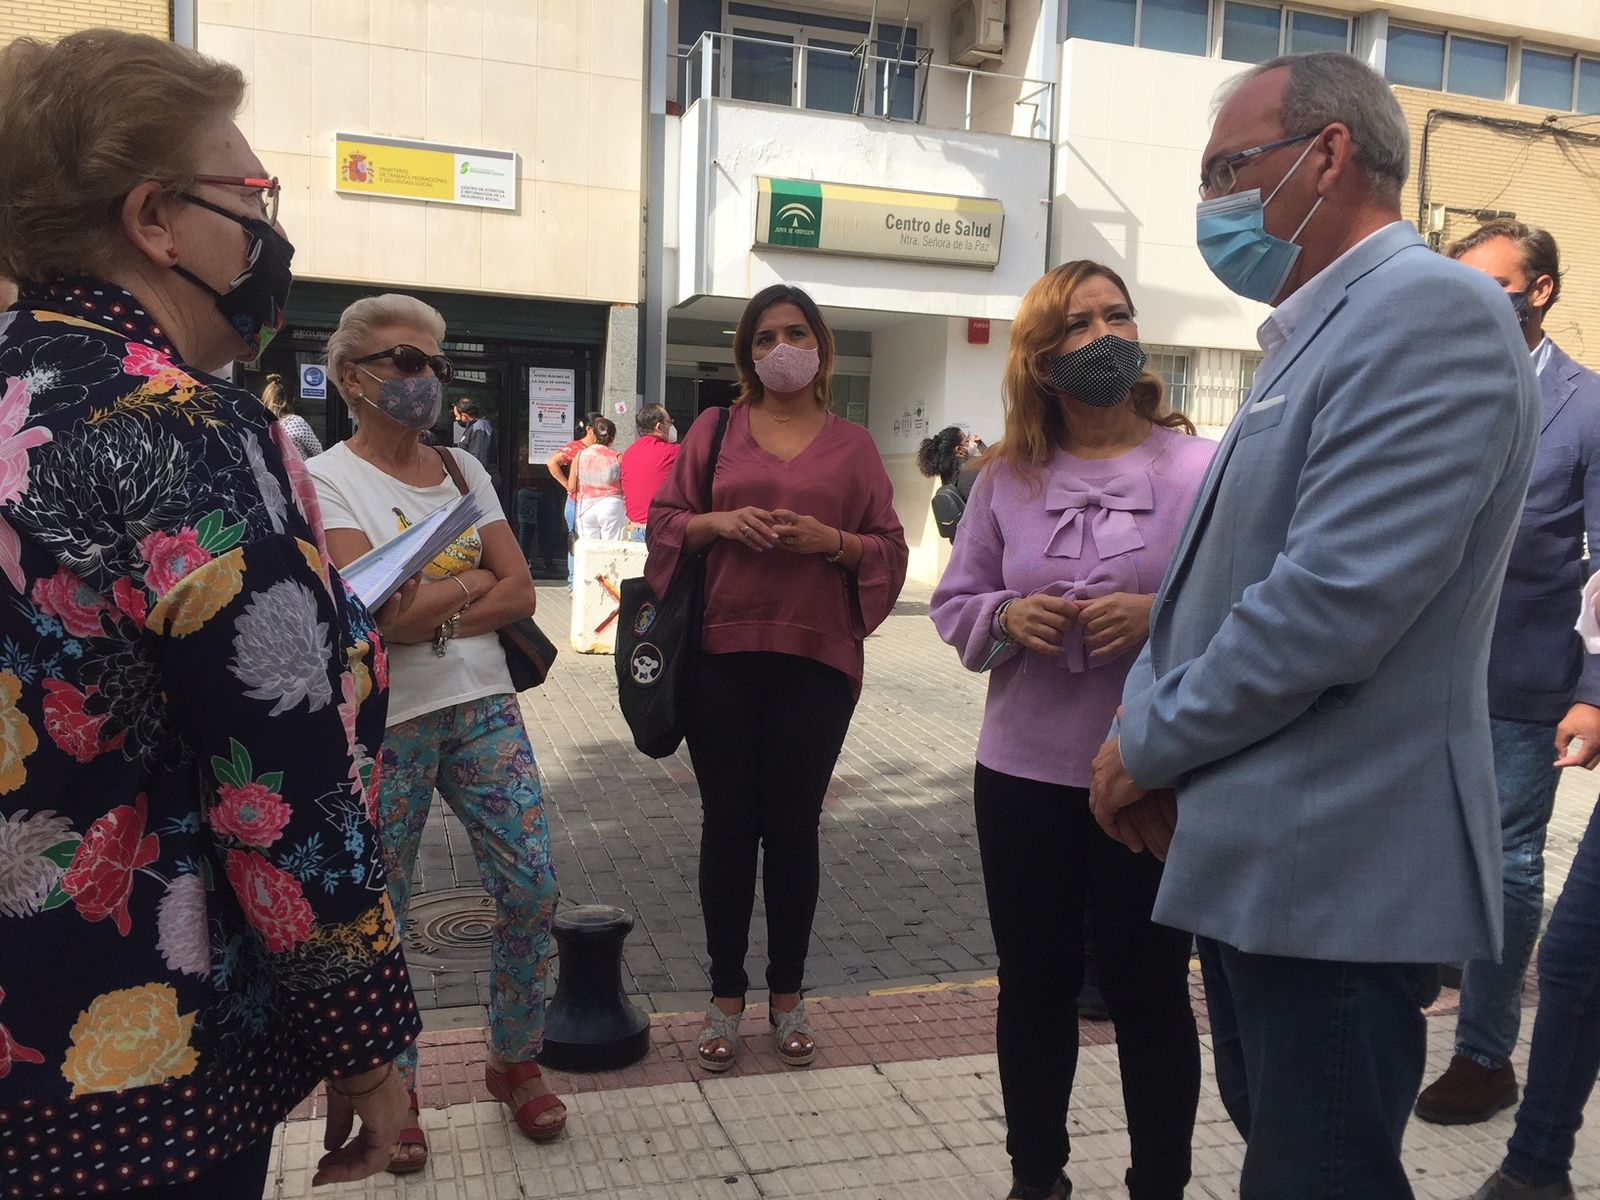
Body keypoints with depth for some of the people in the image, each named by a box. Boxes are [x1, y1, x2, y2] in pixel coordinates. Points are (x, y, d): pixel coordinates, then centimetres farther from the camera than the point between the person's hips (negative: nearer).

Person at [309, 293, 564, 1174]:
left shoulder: (463, 469, 10)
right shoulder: (326, 479, -6)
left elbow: (519, 593, 2)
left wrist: (427, 611, -11)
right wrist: (469, 581, -6)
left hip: (483, 706, 5)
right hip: (384, 722, -4)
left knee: (530, 887, 3)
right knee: (376, 914, 7)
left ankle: (514, 1062, 24)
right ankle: (393, 1087, 28)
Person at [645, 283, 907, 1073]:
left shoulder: (852, 444, 9)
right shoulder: (714, 429, 9)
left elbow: (890, 549, 7)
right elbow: (664, 520, 8)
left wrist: (830, 540, -12)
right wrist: (719, 521, -11)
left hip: (816, 659, 0)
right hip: (721, 654, 0)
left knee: (793, 827, 6)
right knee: (728, 824, 6)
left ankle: (787, 996, 22)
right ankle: (725, 998, 20)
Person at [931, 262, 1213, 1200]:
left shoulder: (1202, 466, -5)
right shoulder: (1006, 477, 5)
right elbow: (953, 604, 8)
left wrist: (1160, 617, -23)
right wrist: (1008, 616, -13)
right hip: (1024, 774, 4)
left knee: (1149, 991, 10)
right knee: (1034, 985, 16)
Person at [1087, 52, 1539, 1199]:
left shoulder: (1431, 311, -16)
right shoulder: (1312, 332, 15)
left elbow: (1336, 599, -25)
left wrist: (1149, 746, -12)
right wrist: (1151, 733, 2)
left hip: (1335, 874, -9)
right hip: (1264, 857, 9)